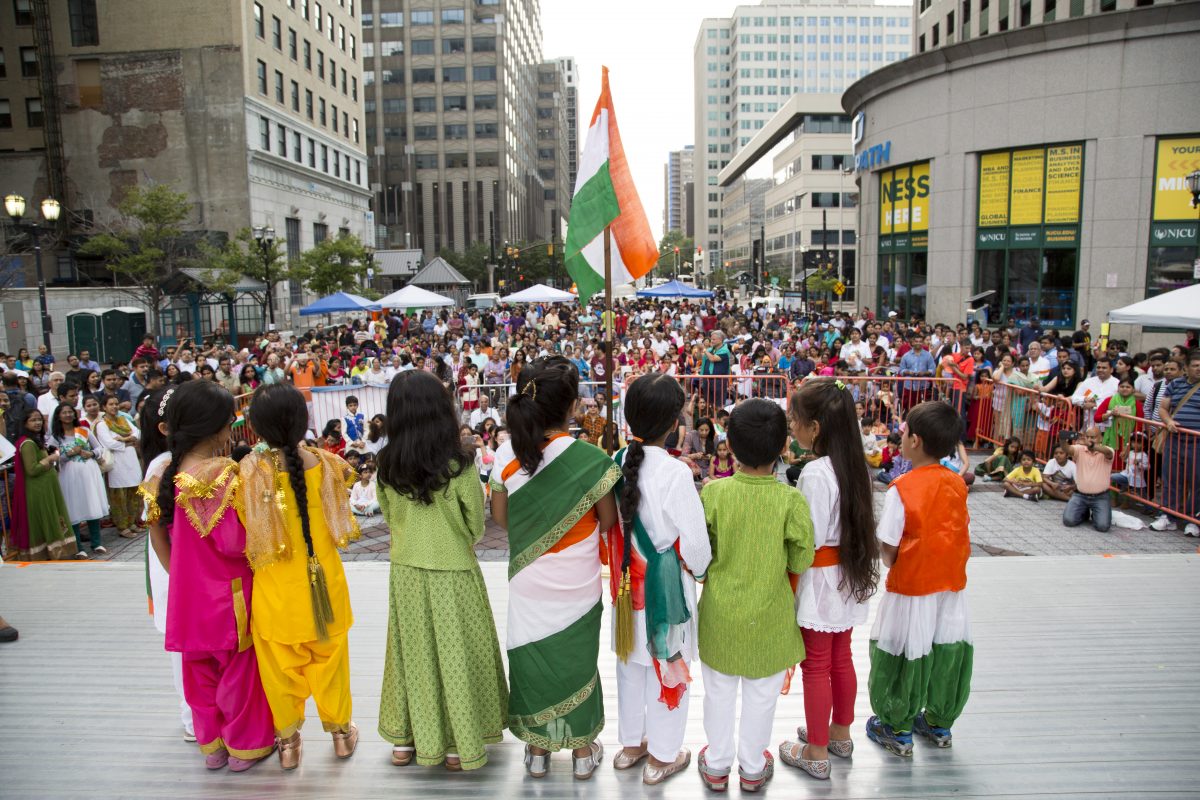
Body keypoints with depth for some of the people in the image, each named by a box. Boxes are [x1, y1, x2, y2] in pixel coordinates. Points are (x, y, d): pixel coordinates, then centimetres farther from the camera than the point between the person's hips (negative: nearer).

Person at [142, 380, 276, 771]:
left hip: (187, 592, 6)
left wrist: (175, 572, 16)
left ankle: (211, 745, 35)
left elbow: (158, 534, 6)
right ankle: (244, 745, 27)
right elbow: (233, 542, -27)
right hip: (228, 592, -6)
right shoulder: (223, 474, -24)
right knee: (238, 666, 12)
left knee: (199, 669, 20)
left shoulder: (164, 473, -3)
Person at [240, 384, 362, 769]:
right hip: (323, 579, 2)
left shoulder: (249, 471, -17)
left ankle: (288, 740, 30)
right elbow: (348, 477, 9)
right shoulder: (323, 463, -11)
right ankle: (340, 729, 33)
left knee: (280, 663, 16)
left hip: (275, 586, -1)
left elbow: (242, 534, -13)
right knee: (329, 656, 18)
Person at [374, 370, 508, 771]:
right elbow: (476, 525, -7)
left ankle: (406, 740, 32)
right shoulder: (459, 464, -19)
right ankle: (457, 746, 25)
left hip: (406, 572, 4)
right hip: (453, 574, -4)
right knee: (455, 655, 12)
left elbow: (389, 517, 7)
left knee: (412, 652, 18)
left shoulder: (387, 466, -8)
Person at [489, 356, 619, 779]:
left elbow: (500, 517, -2)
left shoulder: (507, 454, -14)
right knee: (577, 659, 17)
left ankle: (538, 750, 34)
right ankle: (582, 749, 34)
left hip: (529, 580, 2)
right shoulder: (591, 459, -20)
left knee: (532, 658, 18)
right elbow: (608, 521, -8)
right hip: (577, 582, -1)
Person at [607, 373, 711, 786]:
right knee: (667, 664, 13)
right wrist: (699, 568, 3)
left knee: (630, 660, 21)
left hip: (626, 582, 5)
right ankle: (661, 756, 28)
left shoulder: (616, 463, -9)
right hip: (665, 584, -5)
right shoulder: (675, 473, -23)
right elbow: (693, 542, -17)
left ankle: (630, 743, 39)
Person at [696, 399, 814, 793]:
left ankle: (717, 765, 37)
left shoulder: (713, 492, -18)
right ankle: (753, 768, 38)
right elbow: (800, 561, -11)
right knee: (761, 694, 20)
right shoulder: (791, 500, -20)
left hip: (721, 613, 1)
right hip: (768, 617, 0)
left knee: (719, 691, 20)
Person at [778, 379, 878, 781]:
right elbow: (859, 524, 7)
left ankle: (816, 754, 20)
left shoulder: (815, 472, -24)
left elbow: (809, 541, -23)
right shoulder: (854, 465, 0)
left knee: (816, 665, 6)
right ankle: (840, 734, 39)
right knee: (841, 658, 21)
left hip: (819, 581, -8)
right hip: (848, 579, 8)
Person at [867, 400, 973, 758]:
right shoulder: (957, 485, -2)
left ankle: (898, 730, 22)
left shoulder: (902, 489, -19)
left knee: (905, 656, 9)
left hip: (911, 589, -5)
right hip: (951, 585, 5)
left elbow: (888, 549, -16)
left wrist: (891, 564, 3)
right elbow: (964, 540, 4)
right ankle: (939, 723, 35)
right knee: (948, 652, 17)